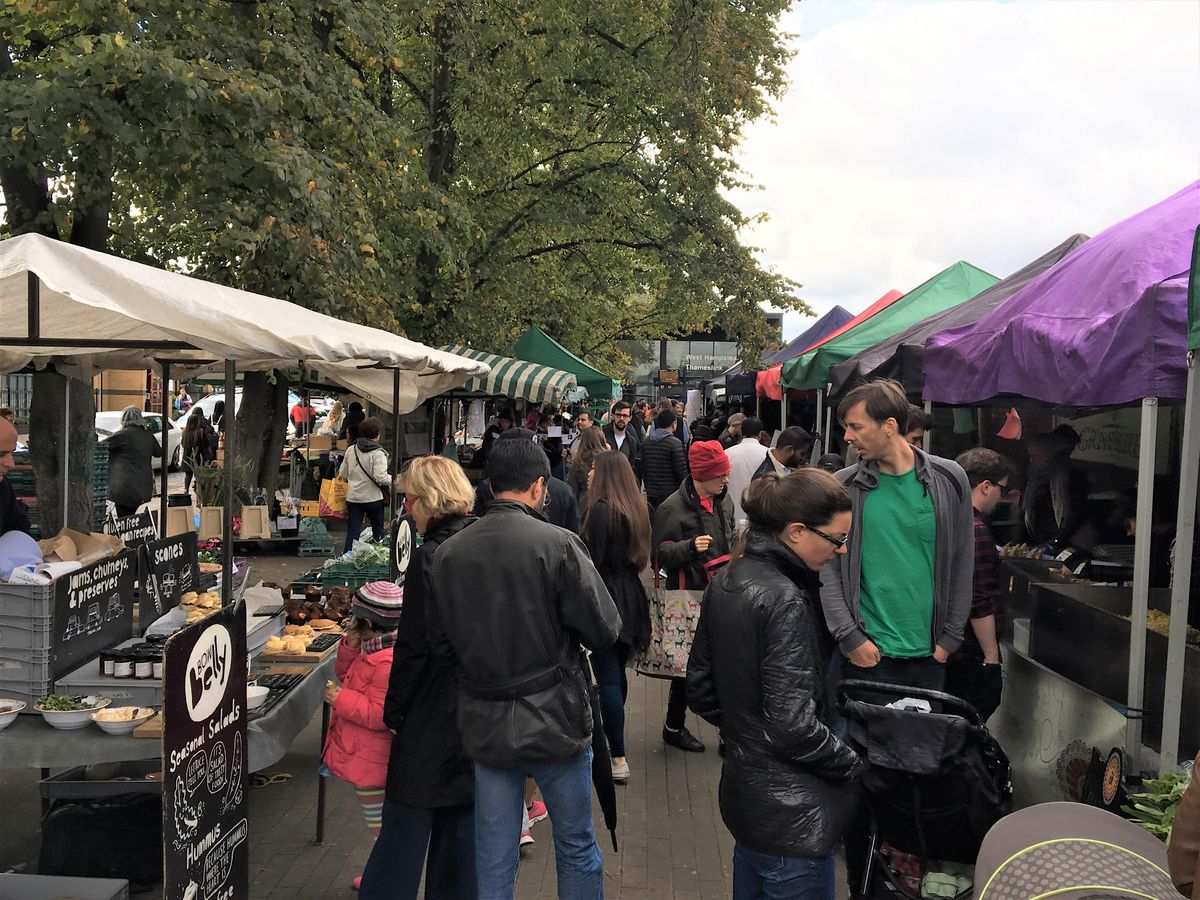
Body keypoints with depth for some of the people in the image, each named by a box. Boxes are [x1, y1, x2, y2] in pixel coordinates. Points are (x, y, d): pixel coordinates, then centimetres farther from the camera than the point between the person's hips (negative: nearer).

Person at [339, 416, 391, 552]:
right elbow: (380, 477, -22)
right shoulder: (378, 453, -14)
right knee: (378, 530, 16)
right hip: (373, 498, -3)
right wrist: (392, 479, -5)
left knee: (352, 531, 6)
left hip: (353, 497, 4)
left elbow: (342, 474, 8)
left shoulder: (351, 450, 2)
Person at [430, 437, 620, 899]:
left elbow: (441, 639, 4)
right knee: (577, 849, 16)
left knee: (493, 861, 15)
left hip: (484, 724, 4)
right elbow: (604, 630, -13)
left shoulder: (448, 552, -4)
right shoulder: (557, 543, -16)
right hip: (554, 720, -3)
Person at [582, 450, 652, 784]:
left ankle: (618, 759, -3)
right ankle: (611, 738, 33)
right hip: (631, 596, 9)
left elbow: (593, 562, -16)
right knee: (617, 672, 19)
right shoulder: (635, 508, 10)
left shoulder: (600, 510, -15)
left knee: (607, 677, -5)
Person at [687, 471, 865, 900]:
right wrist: (859, 767, -10)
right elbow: (793, 728, -24)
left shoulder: (725, 583, 2)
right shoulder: (785, 601, -24)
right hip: (790, 813, -9)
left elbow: (700, 689, 10)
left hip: (742, 790, 9)